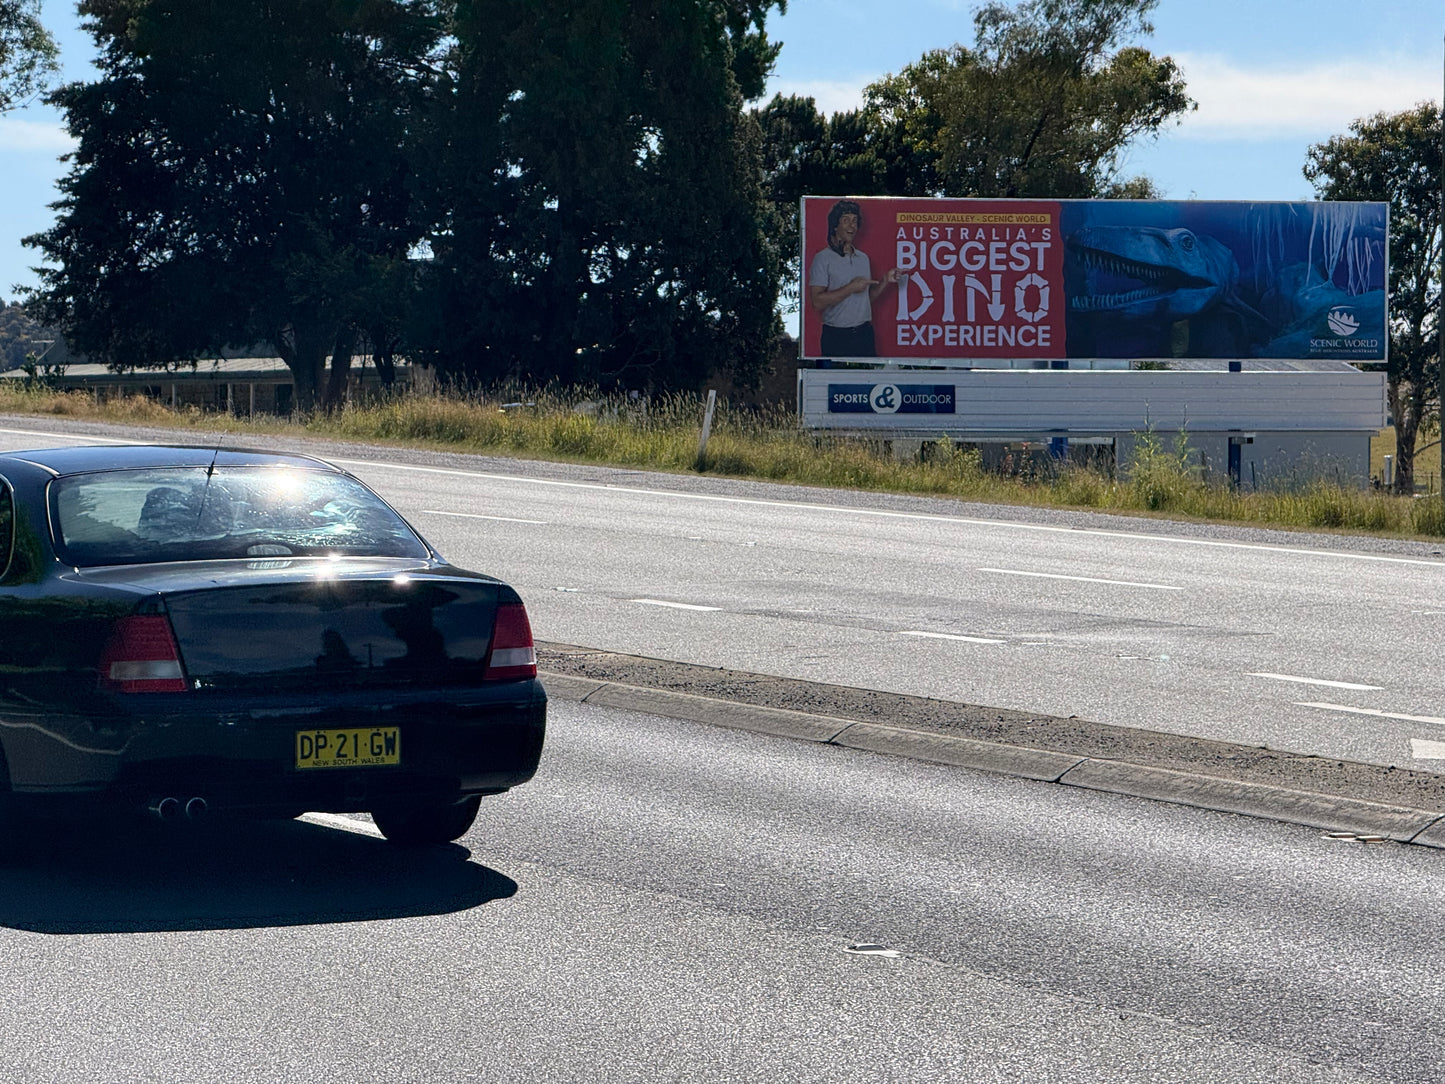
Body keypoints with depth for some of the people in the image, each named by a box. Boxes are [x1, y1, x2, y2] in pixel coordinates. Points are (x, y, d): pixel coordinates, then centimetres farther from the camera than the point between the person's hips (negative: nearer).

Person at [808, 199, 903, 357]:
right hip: (836, 337, -5)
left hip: (864, 334, 5)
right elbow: (817, 303, -15)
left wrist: (885, 282, 4)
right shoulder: (823, 259, -6)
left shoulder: (863, 258, 15)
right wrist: (851, 288, -16)